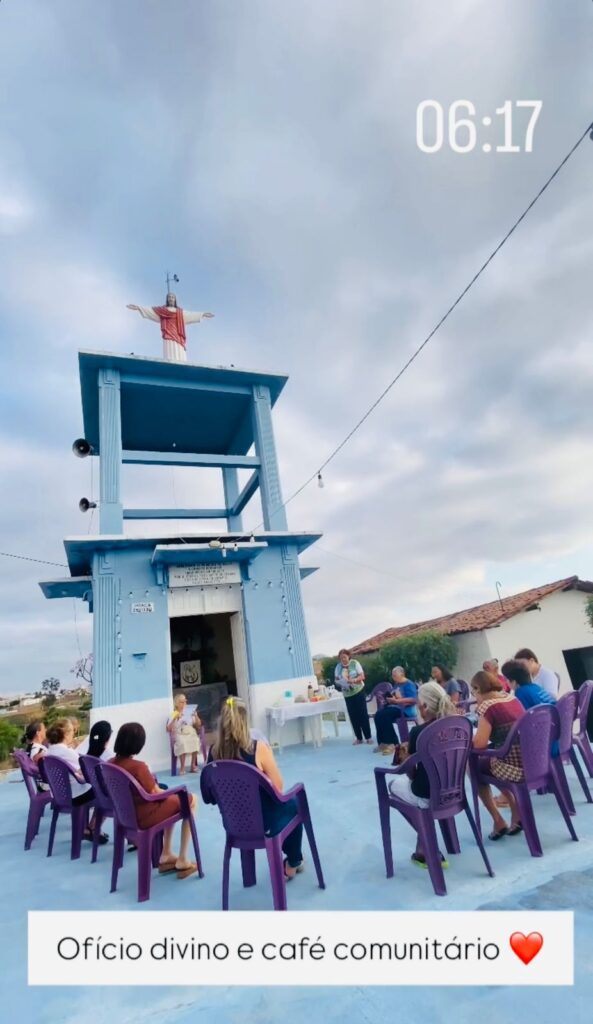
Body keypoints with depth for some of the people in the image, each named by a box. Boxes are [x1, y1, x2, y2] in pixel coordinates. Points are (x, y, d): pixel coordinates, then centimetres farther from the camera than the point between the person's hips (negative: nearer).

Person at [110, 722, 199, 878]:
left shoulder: (111, 764, -5)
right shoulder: (138, 766, -29)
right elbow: (156, 794, -20)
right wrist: (172, 792, 0)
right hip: (143, 817, -8)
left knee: (172, 800, 26)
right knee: (190, 799, 7)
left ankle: (166, 856, 27)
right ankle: (182, 862, 12)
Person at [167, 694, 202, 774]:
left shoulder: (189, 711, 10)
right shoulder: (173, 714, 4)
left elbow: (198, 725, 9)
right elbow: (168, 729, -9)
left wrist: (196, 716, -8)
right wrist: (175, 719, -19)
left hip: (191, 733, 2)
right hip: (179, 735, -2)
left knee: (195, 741, -32)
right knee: (183, 743, -36)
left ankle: (193, 765, -18)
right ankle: (182, 767, -22)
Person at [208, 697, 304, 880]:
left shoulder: (213, 751, -11)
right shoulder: (258, 748, -24)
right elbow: (278, 788, -15)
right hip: (262, 820, -5)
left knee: (284, 805, 33)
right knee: (293, 805, 28)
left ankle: (288, 856, 48)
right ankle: (292, 863, 41)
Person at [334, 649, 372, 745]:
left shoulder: (355, 663, -7)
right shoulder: (338, 667, 0)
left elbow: (362, 676, -10)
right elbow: (336, 680, 3)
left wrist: (353, 680, -28)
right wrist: (338, 682, -20)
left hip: (359, 692, -3)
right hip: (347, 694, 3)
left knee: (363, 714, 0)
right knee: (353, 716, 5)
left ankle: (368, 737, 9)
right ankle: (358, 738, 16)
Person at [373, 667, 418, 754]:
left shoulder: (408, 684, -8)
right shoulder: (395, 684, 18)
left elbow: (413, 700, -19)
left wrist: (396, 700, -23)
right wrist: (388, 699, -1)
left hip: (405, 709, -8)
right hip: (394, 707, 8)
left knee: (384, 716, -29)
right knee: (378, 715, -19)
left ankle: (391, 743, -20)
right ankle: (382, 742, -14)